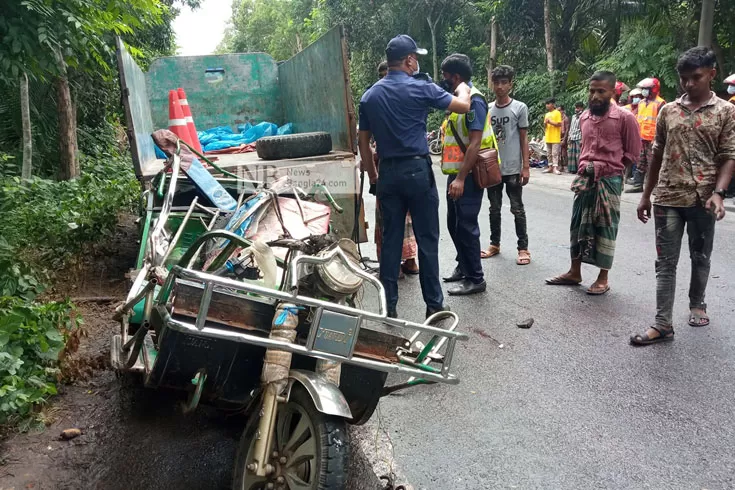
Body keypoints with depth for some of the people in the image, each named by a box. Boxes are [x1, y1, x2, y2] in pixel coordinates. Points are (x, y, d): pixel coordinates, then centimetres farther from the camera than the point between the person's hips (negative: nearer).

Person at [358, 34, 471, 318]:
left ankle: (388, 306, 13)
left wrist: (372, 174, 19)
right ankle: (434, 304, 11)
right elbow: (463, 106, 1)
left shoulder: (370, 96, 8)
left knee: (390, 240, 8)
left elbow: (363, 140, 11)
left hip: (388, 173, 5)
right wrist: (463, 89, 23)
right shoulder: (420, 88, -6)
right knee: (427, 240, 3)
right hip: (417, 170, -4)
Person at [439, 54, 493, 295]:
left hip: (467, 176, -10)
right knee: (454, 224, 17)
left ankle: (475, 279, 6)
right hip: (457, 174, 10)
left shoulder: (473, 99, -15)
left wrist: (461, 178, -27)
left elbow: (475, 143, -22)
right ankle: (463, 267, 32)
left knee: (466, 226, -4)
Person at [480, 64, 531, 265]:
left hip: (513, 168, -3)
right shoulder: (487, 109, 7)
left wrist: (526, 166, -8)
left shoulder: (520, 108, -2)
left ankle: (523, 248, 9)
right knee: (494, 208, 12)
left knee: (517, 209, 2)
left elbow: (524, 139, -2)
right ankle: (494, 244, 23)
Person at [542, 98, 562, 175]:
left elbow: (559, 124, -11)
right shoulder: (547, 114, 16)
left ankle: (555, 167, -13)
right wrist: (545, 123, -3)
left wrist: (550, 122, -15)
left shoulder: (557, 113, -4)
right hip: (548, 137, 7)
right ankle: (550, 167, 14)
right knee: (549, 153, 9)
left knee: (555, 153, -9)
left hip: (555, 137, -7)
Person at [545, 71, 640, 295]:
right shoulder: (584, 117, 9)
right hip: (585, 178, 6)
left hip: (609, 180, -5)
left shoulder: (625, 118, -9)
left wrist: (610, 168, -4)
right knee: (579, 225, 11)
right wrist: (584, 168, 10)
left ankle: (603, 279, 12)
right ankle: (574, 272, 23)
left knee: (605, 229, 2)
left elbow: (632, 153, -3)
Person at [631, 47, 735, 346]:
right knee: (665, 262, 0)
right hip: (667, 198, 2)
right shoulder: (668, 111, 7)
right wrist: (646, 195, 10)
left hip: (703, 199, -1)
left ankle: (697, 304, 37)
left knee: (700, 257, 14)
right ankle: (663, 323, 2)